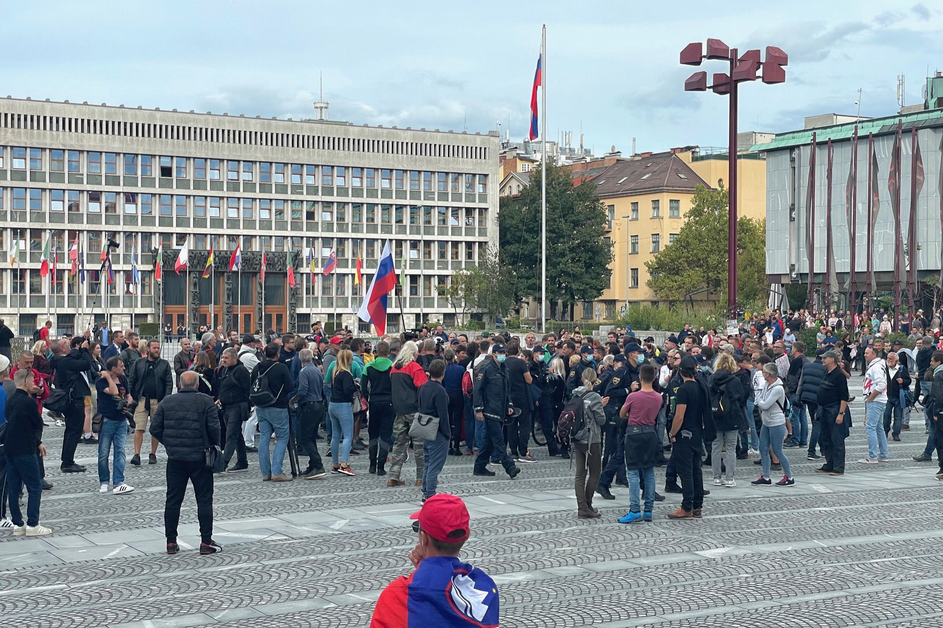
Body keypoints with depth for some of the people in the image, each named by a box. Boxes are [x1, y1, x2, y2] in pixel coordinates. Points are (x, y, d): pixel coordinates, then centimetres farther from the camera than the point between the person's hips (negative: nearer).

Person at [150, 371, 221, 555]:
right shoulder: (206, 402, -5)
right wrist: (214, 446, 5)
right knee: (204, 499, 3)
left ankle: (171, 542, 12)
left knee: (173, 500, 9)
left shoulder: (166, 402, 5)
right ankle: (206, 542, 1)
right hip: (199, 458, -3)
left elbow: (155, 428, 3)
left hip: (175, 458, 3)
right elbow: (214, 428, -12)